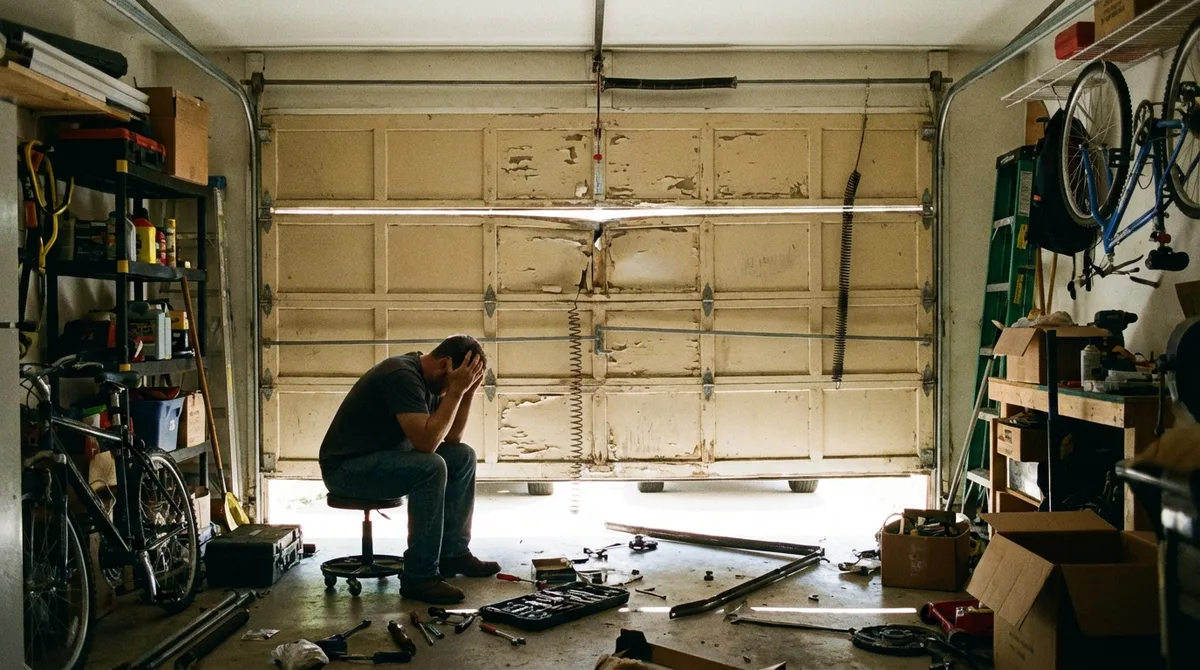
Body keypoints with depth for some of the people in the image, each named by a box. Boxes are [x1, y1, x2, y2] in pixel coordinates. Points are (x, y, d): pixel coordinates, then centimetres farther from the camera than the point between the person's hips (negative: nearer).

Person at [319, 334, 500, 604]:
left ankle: (453, 552, 11)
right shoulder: (402, 376, -25)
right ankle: (419, 576, -23)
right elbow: (426, 441, -32)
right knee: (431, 467, -31)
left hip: (382, 456, 10)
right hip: (345, 467, -10)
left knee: (463, 456, 4)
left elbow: (452, 438, 7)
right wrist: (456, 390, -27)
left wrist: (466, 392, -5)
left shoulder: (428, 379, 5)